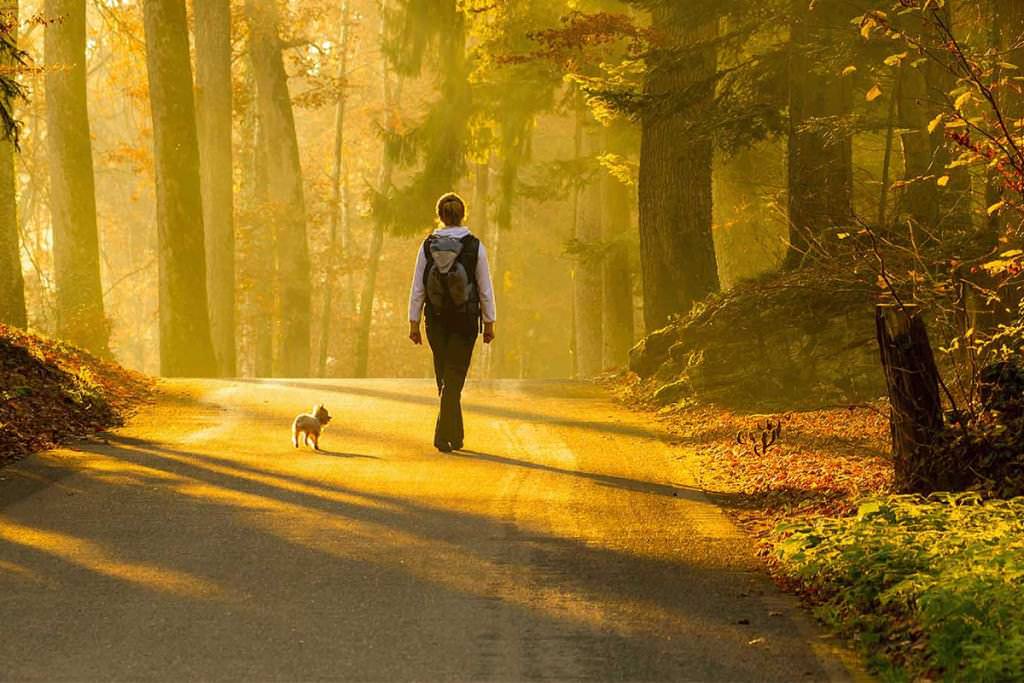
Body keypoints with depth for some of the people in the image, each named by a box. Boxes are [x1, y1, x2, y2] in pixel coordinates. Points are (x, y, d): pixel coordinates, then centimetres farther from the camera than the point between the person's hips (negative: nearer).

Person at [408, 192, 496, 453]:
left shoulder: (428, 246, -3)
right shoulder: (474, 247, -6)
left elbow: (417, 288, -1)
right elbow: (485, 289, -3)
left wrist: (414, 323, 5)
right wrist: (489, 323, 5)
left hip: (436, 320, 2)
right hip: (465, 320, -2)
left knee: (445, 378, 15)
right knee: (454, 379, 0)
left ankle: (455, 436, 21)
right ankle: (443, 435, -13)